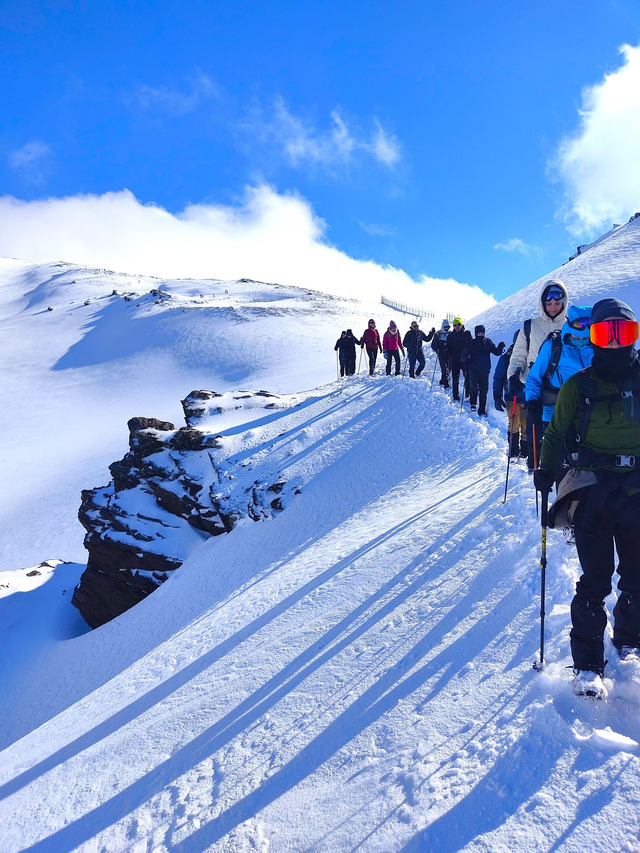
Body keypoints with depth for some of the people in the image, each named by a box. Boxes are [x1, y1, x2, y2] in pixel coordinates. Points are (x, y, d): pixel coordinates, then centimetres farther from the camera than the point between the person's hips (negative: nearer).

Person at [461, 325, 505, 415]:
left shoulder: (488, 342, 7)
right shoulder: (471, 343, 3)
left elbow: (496, 352, 7)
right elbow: (463, 355, 3)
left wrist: (500, 347, -12)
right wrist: (466, 359, -18)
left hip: (485, 370, 2)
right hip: (474, 370, -2)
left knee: (483, 390, 5)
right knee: (473, 388, -13)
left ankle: (482, 410, 14)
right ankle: (473, 404, 10)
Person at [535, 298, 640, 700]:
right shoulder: (579, 386, 1)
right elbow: (556, 433, 7)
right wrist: (546, 469, -6)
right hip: (593, 489, -2)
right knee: (595, 581, -3)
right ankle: (587, 664, 7)